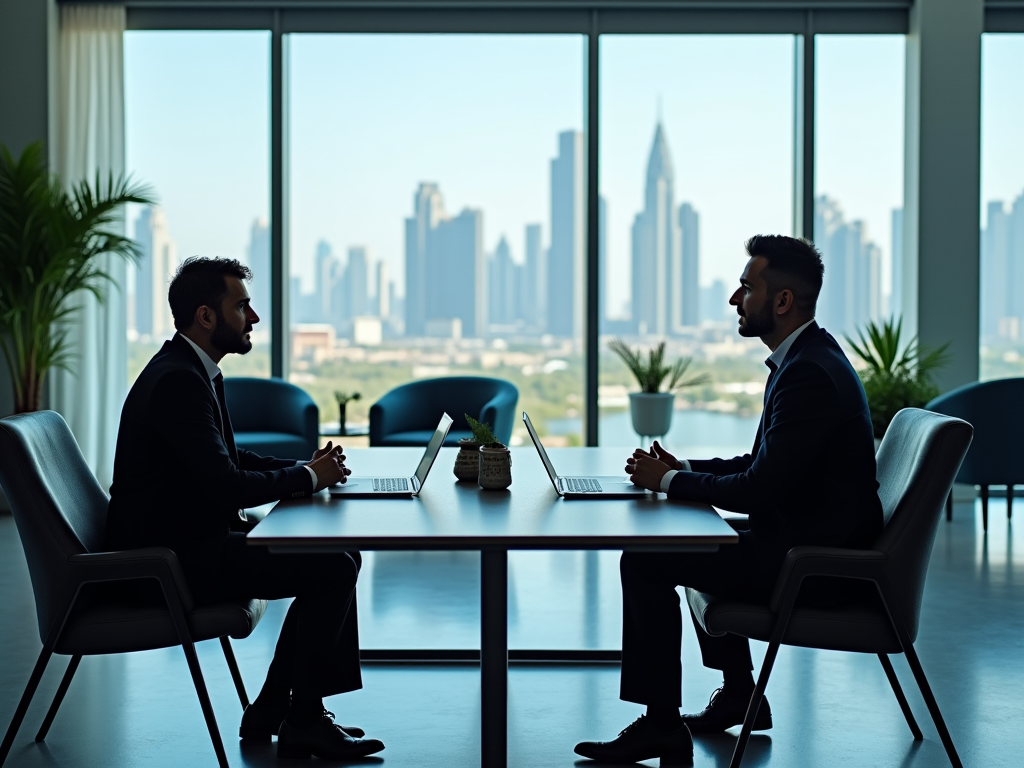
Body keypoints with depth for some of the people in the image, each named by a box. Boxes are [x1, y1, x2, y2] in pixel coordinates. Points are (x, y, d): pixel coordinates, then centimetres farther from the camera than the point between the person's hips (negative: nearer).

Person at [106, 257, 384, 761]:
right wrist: (307, 477, -10)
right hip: (171, 558, -11)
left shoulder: (193, 370, 12)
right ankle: (302, 722, 0)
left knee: (340, 552, 11)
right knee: (334, 568, -14)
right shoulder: (176, 380, -21)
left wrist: (306, 468, 4)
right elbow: (226, 486, -25)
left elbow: (230, 458, 20)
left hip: (192, 538, 11)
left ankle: (271, 710, 14)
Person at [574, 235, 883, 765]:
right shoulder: (808, 357, 10)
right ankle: (739, 694, 34)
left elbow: (759, 489, -26)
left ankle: (662, 725, 0)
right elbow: (763, 464, 17)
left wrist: (669, 480, -12)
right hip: (811, 542, 11)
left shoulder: (809, 373, -23)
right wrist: (683, 469, 4)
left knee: (644, 560, -11)